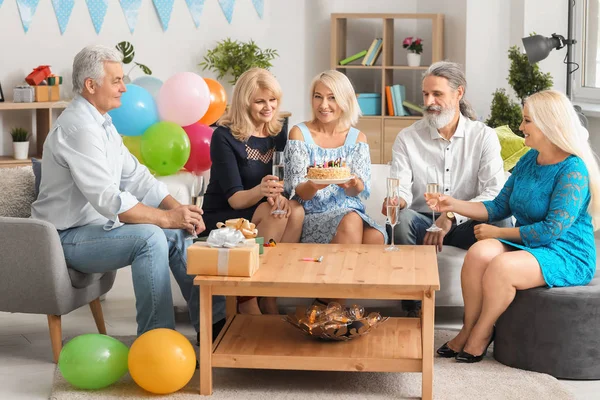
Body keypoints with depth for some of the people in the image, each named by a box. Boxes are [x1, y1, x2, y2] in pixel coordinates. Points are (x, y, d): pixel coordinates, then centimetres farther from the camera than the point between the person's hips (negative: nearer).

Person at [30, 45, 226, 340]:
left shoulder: (102, 124, 11)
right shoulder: (79, 128, -23)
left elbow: (135, 176, 9)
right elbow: (108, 199, -29)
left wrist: (177, 209, -6)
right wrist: (166, 217, -24)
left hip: (96, 224, 10)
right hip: (69, 238, -10)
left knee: (177, 232, 4)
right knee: (149, 237, -29)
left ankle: (212, 320, 7)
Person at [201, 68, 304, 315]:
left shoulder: (278, 134, 4)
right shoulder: (224, 136, -12)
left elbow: (282, 185, 0)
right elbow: (234, 199, -18)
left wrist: (279, 195, -26)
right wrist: (261, 191, -40)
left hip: (256, 216, 5)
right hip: (221, 218, -4)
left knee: (295, 210, -26)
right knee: (272, 213, -31)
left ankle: (270, 298, -21)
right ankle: (247, 300, -22)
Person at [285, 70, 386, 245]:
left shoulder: (357, 138, 9)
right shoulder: (300, 133, 1)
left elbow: (358, 190, 0)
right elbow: (301, 192, -4)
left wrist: (352, 184, -25)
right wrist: (314, 185, -28)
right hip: (313, 216, -2)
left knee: (375, 237, -30)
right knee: (351, 222, -32)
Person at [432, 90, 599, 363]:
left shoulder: (573, 170, -16)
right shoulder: (529, 160, 9)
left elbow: (553, 229, -21)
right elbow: (499, 207, 11)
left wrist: (499, 233, -14)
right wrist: (453, 204, 0)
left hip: (567, 255, -7)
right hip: (526, 246, 7)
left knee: (500, 267, -32)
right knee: (479, 253, -23)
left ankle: (480, 337, -9)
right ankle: (468, 330, -11)